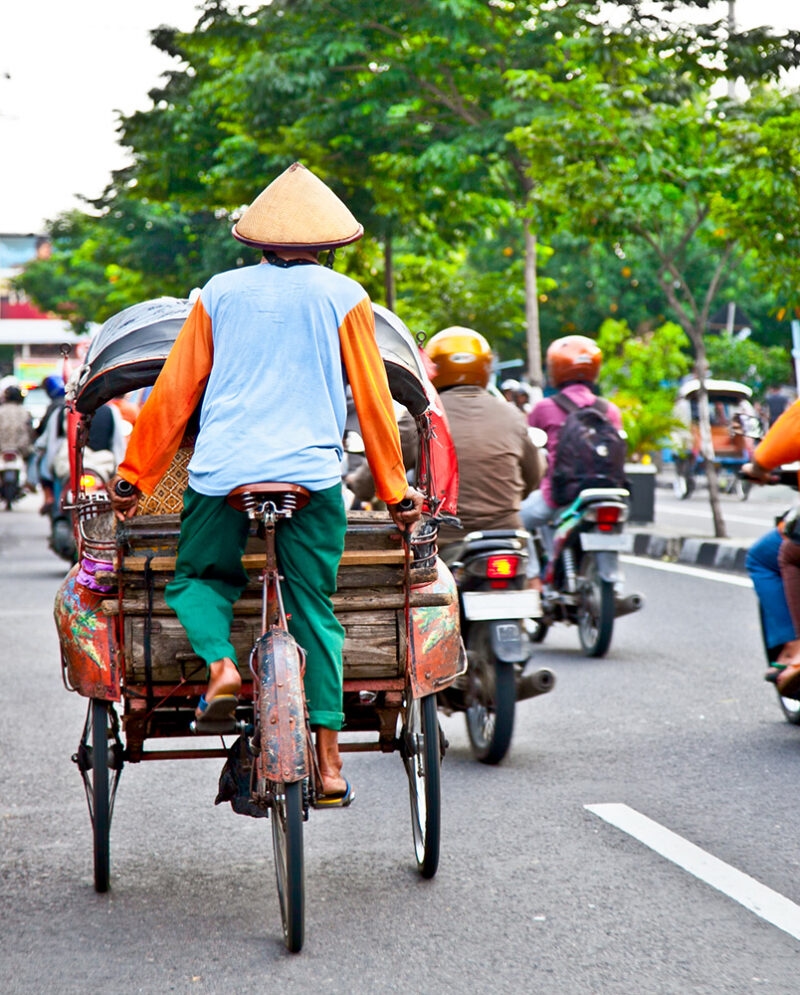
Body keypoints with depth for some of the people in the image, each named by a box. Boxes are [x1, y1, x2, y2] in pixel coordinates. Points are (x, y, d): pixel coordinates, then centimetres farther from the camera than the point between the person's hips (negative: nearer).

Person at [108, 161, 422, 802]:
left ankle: (220, 662, -9)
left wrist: (135, 479, 19)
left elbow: (173, 395, 13)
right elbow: (373, 401, 9)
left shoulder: (219, 293, 14)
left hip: (221, 472, 1)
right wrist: (395, 491, 16)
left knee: (196, 579, 20)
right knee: (314, 608, 6)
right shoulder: (344, 297, 9)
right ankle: (328, 758, 1)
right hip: (313, 473, -1)